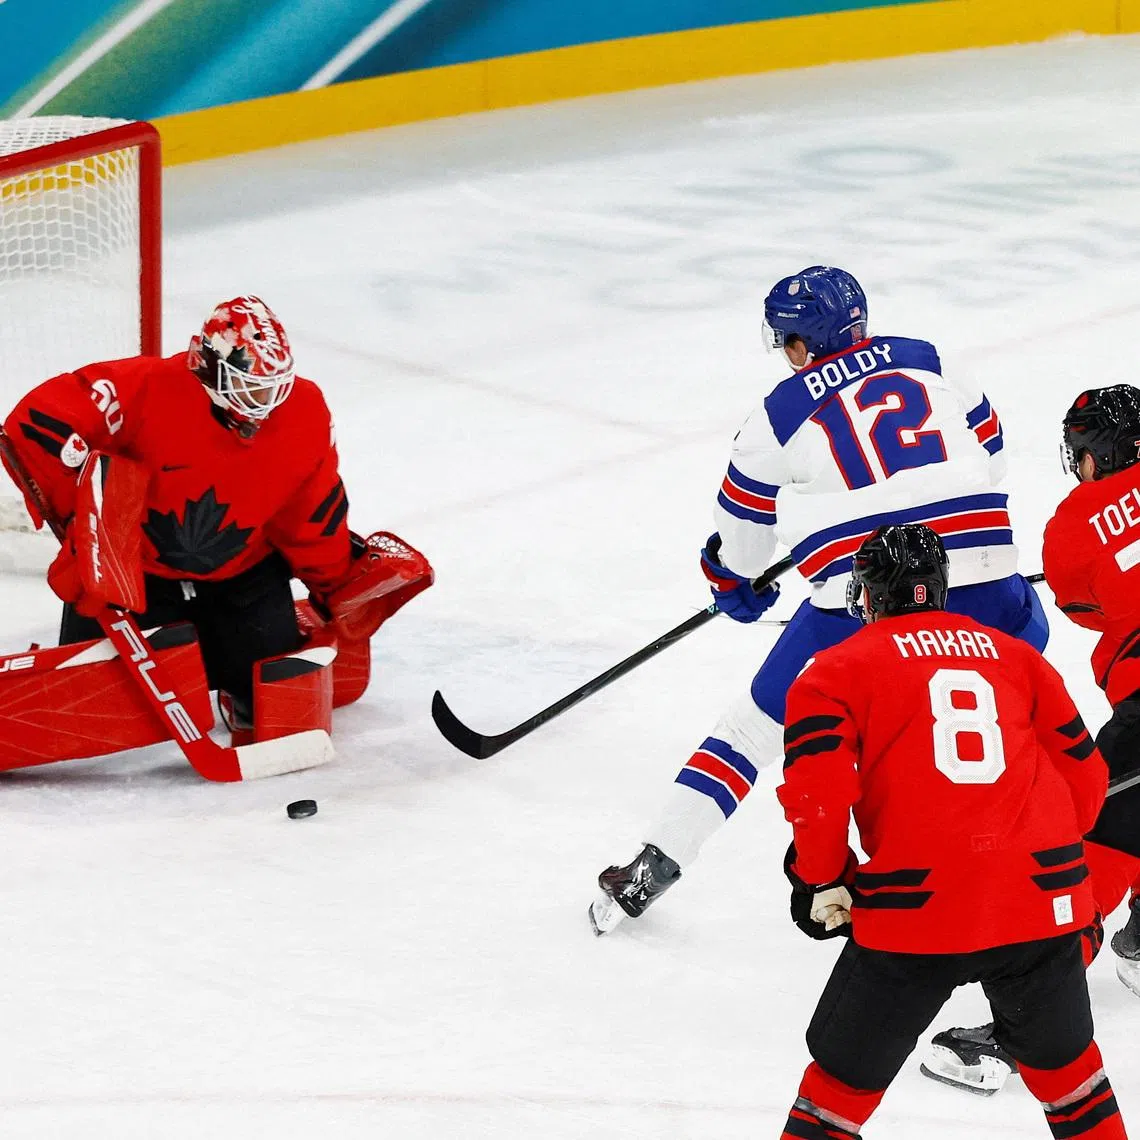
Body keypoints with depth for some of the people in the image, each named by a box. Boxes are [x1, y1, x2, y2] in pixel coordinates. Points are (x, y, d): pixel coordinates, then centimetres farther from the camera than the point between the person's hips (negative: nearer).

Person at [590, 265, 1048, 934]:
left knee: (762, 722, 10)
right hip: (978, 567, 2)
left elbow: (744, 518, 20)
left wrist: (734, 580, 40)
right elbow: (987, 445, 23)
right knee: (1024, 632, 34)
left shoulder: (783, 414, 7)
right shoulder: (925, 362, 14)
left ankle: (657, 864, 7)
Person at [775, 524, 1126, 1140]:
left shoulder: (839, 669, 6)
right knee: (1063, 1058, 25)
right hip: (1043, 899, 4)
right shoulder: (1015, 655, 19)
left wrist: (822, 881, 5)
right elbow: (1083, 773, 18)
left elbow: (815, 787, -8)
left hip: (915, 905, -3)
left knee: (845, 1075, 10)